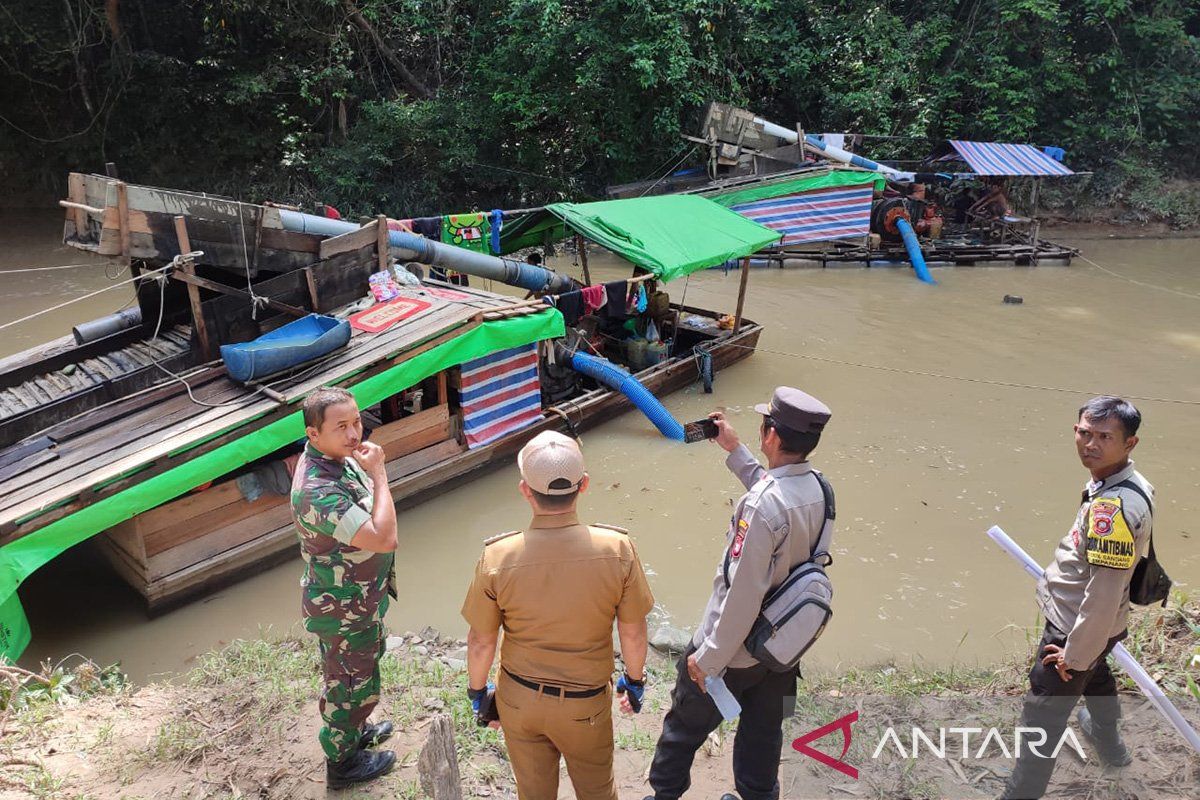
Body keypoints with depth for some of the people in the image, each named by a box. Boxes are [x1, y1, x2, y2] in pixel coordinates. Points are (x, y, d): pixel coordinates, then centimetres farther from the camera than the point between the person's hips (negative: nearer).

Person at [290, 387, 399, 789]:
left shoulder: (338, 456, -6)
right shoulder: (318, 491, -37)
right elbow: (384, 539, -40)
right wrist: (378, 474, -35)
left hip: (350, 598, 9)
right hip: (346, 611, -9)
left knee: (344, 676, 30)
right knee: (353, 683, 14)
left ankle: (352, 732, 55)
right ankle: (342, 761, 38)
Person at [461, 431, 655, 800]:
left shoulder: (497, 558, -26)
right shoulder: (618, 550, -26)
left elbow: (481, 642, -12)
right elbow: (633, 633, -12)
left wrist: (476, 690, 8)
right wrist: (635, 679, 8)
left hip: (519, 700, 1)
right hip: (586, 705, 0)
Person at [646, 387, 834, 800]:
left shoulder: (761, 506, -32)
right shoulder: (816, 488, -9)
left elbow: (743, 594, -29)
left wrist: (708, 659, -19)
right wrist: (734, 451, 17)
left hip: (736, 647, -6)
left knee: (685, 723, 18)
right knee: (764, 731, 25)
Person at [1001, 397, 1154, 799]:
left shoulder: (1112, 508, -35)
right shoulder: (1130, 483, -4)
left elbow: (1104, 595, -33)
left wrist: (1075, 656, -20)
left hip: (1075, 628, -11)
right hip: (1102, 628, 11)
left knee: (1041, 722, -1)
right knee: (1095, 677, 36)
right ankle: (1109, 745, 64)